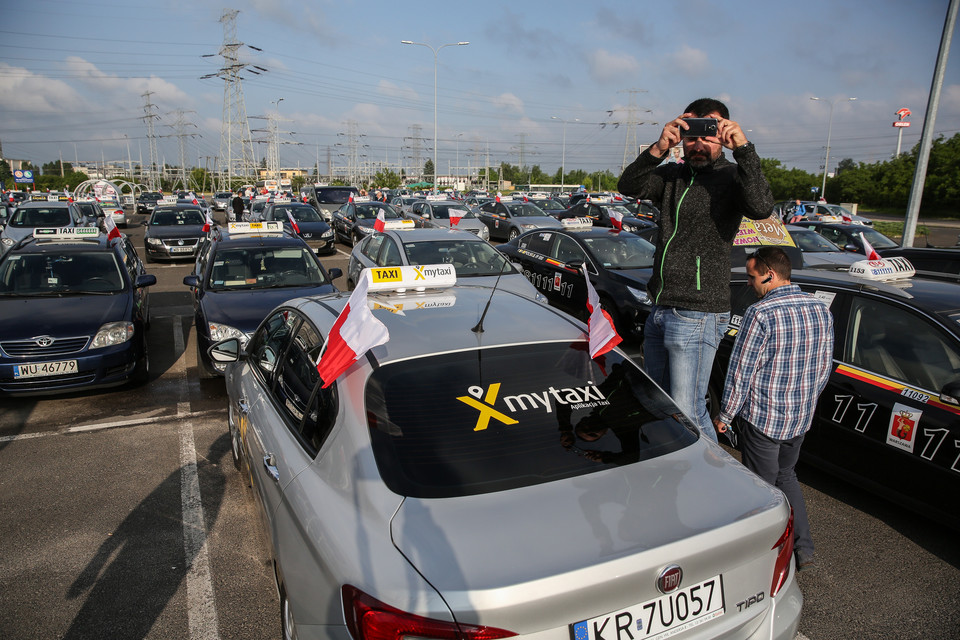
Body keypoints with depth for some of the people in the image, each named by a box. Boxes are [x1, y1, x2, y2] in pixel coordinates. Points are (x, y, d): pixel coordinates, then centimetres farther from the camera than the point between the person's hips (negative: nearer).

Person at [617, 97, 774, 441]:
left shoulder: (731, 177, -7)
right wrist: (658, 149, -24)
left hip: (697, 316, -7)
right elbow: (629, 186, -8)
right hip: (659, 310, 7)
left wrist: (744, 149, -35)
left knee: (688, 413, -5)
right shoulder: (672, 175, 10)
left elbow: (762, 208, -27)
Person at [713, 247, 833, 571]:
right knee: (786, 476, 26)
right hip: (801, 417, 7)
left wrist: (724, 415, -7)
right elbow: (825, 366, 9)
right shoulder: (821, 309, 0)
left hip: (762, 417, -7)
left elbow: (741, 372, -18)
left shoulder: (760, 314, -23)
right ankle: (803, 548, 28)